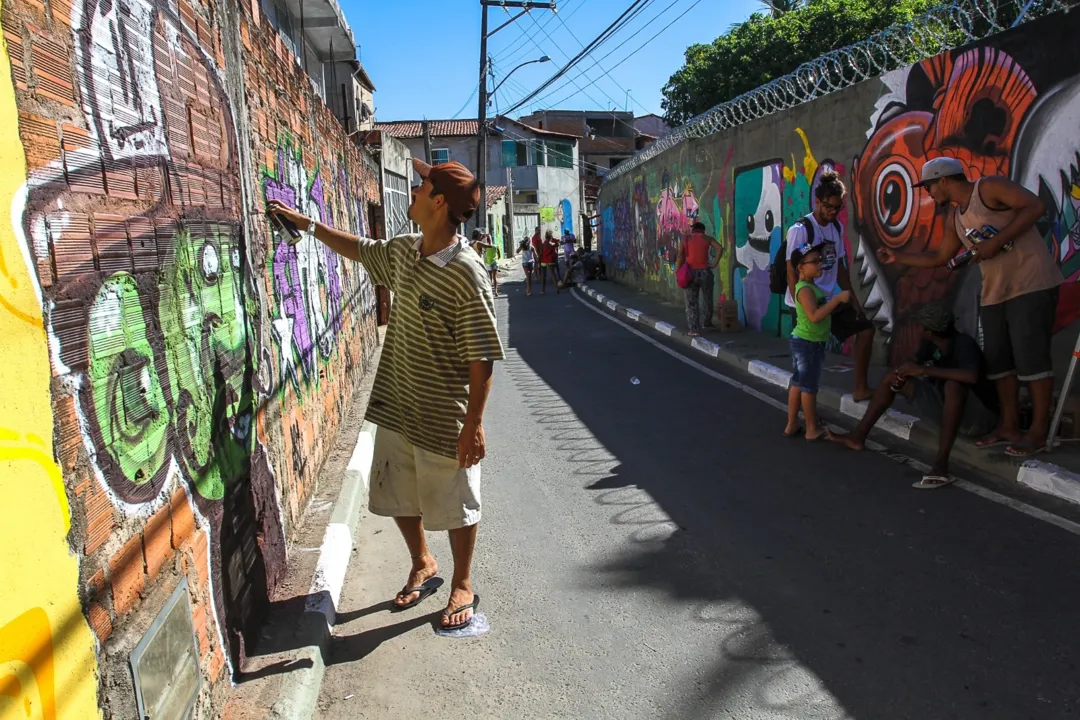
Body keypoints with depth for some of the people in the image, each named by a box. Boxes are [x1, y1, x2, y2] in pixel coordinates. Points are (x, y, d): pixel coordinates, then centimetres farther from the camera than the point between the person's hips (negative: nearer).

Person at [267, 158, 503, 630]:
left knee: (455, 507, 11)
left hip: (445, 419, -8)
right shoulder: (402, 252, 2)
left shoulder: (466, 273, -23)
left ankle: (463, 586, 33)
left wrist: (474, 423, -21)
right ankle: (423, 567, 45)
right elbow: (360, 250, 24)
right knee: (398, 497, 21)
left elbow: (481, 358, -21)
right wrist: (305, 223, 26)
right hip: (395, 408, 8)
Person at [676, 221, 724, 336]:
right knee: (708, 299, 20)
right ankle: (707, 322, 35)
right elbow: (720, 248, -10)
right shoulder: (707, 238, 6)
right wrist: (715, 264, -5)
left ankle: (694, 329, -3)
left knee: (691, 302, 4)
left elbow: (680, 256, -5)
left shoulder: (685, 240, 6)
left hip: (691, 274, 0)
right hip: (705, 273, 0)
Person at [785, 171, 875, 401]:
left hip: (830, 299, 8)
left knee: (865, 327, 10)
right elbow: (792, 273, -18)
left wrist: (853, 299, 10)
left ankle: (861, 388, 18)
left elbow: (840, 267, 14)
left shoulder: (837, 227, 6)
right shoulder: (800, 230, -16)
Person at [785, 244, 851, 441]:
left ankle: (792, 425, 21)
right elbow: (815, 316, -32)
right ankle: (812, 430, 7)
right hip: (808, 343, -10)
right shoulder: (805, 289, -20)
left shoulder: (812, 286, 12)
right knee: (809, 386, -2)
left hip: (807, 342, 10)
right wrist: (838, 298, -32)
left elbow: (821, 312, 21)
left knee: (798, 384, 13)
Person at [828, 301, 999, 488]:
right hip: (949, 409, 8)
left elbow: (972, 376, -44)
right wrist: (901, 372, -15)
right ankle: (858, 436, 3)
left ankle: (941, 465, -40)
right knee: (893, 377, 4)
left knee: (953, 385, -41)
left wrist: (924, 370, -39)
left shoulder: (964, 344, -26)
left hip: (979, 415, -8)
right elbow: (914, 362, 9)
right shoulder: (930, 343, -5)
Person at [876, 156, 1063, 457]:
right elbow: (940, 257, 23)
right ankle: (1009, 426, 16)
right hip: (995, 292, 9)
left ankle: (1038, 432, -1)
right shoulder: (955, 217, 16)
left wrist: (996, 242, -22)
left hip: (1031, 285, -8)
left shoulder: (988, 188, -8)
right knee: (998, 358, 8)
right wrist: (897, 257, 18)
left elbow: (1035, 206, -18)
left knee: (1030, 356, -8)